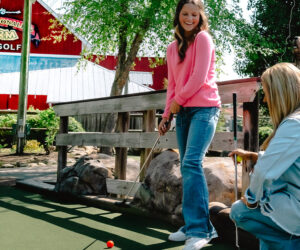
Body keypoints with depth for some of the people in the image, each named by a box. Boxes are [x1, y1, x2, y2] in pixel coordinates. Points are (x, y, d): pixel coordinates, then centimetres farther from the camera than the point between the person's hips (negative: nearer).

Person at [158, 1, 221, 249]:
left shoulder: (203, 38, -2)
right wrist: (166, 114, 12)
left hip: (204, 108, -7)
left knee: (192, 162, -20)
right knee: (187, 167, 6)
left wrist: (178, 100, -3)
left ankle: (199, 229, -16)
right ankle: (194, 226, 15)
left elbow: (199, 77, -10)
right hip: (183, 112, 7)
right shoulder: (172, 48, 18)